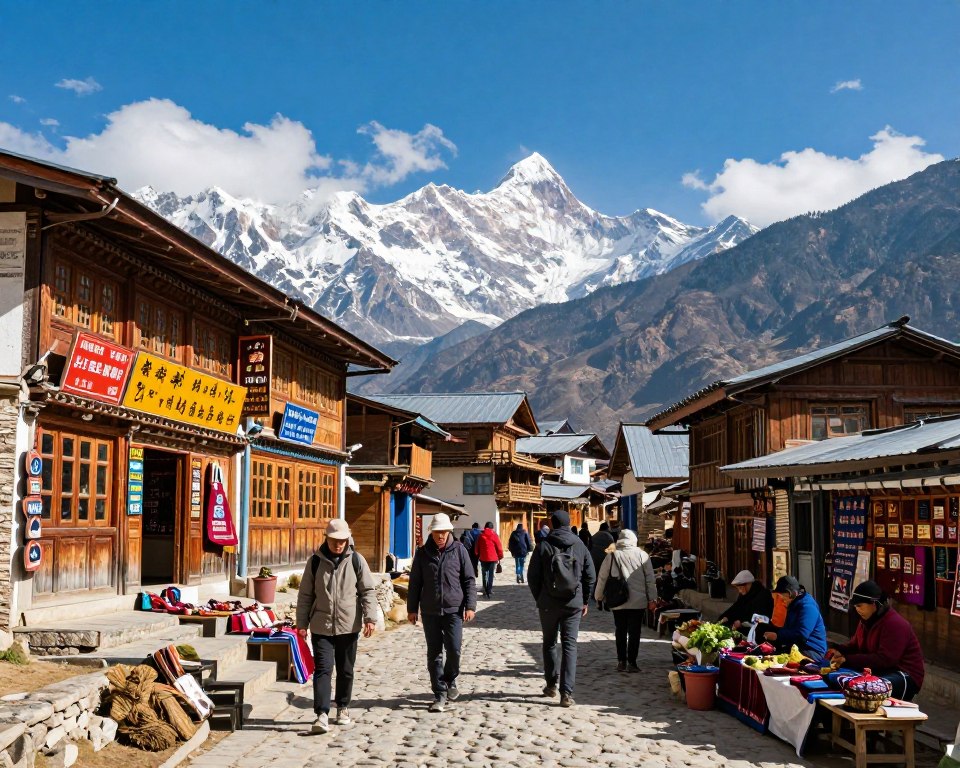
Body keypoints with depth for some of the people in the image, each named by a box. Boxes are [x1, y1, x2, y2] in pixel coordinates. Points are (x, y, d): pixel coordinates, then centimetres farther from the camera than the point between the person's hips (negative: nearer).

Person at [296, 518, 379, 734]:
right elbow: (305, 595, 6)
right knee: (323, 668, -10)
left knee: (346, 670, 12)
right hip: (321, 626, -1)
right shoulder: (315, 561, 0)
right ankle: (322, 714, -13)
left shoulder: (356, 560, -1)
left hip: (349, 626, 1)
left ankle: (343, 707, 29)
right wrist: (302, 623, 4)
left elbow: (368, 591, 2)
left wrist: (370, 617, -8)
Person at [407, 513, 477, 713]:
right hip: (430, 611, 2)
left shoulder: (459, 550, 0)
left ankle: (450, 681, 19)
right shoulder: (422, 553, 5)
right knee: (434, 654, 4)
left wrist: (470, 606, -4)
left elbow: (469, 580, 2)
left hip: (453, 609, -2)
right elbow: (415, 582, 10)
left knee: (454, 649, -9)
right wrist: (412, 608, 8)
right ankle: (440, 694, 12)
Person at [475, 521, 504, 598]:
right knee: (491, 574, 1)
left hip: (483, 558, 2)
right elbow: (499, 547, -3)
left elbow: (476, 548, 8)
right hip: (493, 558, -2)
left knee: (485, 574, 14)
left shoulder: (480, 536, 2)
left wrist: (478, 556, 20)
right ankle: (489, 591, -4)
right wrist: (500, 557, 8)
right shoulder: (494, 535, -5)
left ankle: (485, 590, 16)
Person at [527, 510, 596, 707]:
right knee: (570, 645, 2)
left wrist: (539, 598, 10)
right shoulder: (580, 546, 0)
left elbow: (532, 576, -4)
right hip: (573, 604, 1)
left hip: (548, 604, -1)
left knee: (549, 643, 17)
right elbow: (590, 576, 3)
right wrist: (584, 601, 13)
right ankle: (566, 692, -5)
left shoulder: (544, 546, -6)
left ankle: (551, 684, 24)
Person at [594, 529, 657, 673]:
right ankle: (631, 663, 2)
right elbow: (650, 579, 0)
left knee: (620, 631, 12)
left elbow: (602, 578, 6)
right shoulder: (642, 555, -1)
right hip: (638, 601, -1)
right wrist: (652, 599, 6)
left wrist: (599, 597, 18)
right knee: (634, 632, 4)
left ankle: (621, 662, 14)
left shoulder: (611, 556, 0)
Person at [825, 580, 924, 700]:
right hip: (881, 670, 9)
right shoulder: (867, 620, 9)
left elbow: (884, 659, -27)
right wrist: (839, 651, -7)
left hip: (905, 677, -9)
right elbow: (855, 645, 18)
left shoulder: (895, 624, -21)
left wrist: (847, 660, -28)